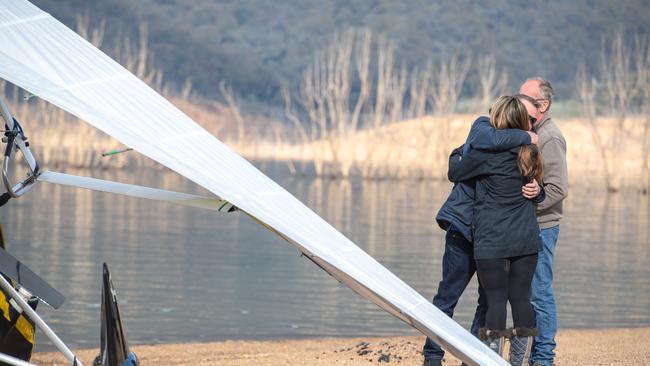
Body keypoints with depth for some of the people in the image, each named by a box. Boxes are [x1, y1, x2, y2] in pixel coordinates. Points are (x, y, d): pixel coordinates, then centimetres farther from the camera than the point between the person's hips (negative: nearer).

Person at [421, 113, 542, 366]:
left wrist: (536, 189, -24)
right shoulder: (482, 126, -4)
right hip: (464, 225, -6)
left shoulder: (519, 147, 11)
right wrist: (526, 137, -19)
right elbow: (488, 140, -30)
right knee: (448, 294, 0)